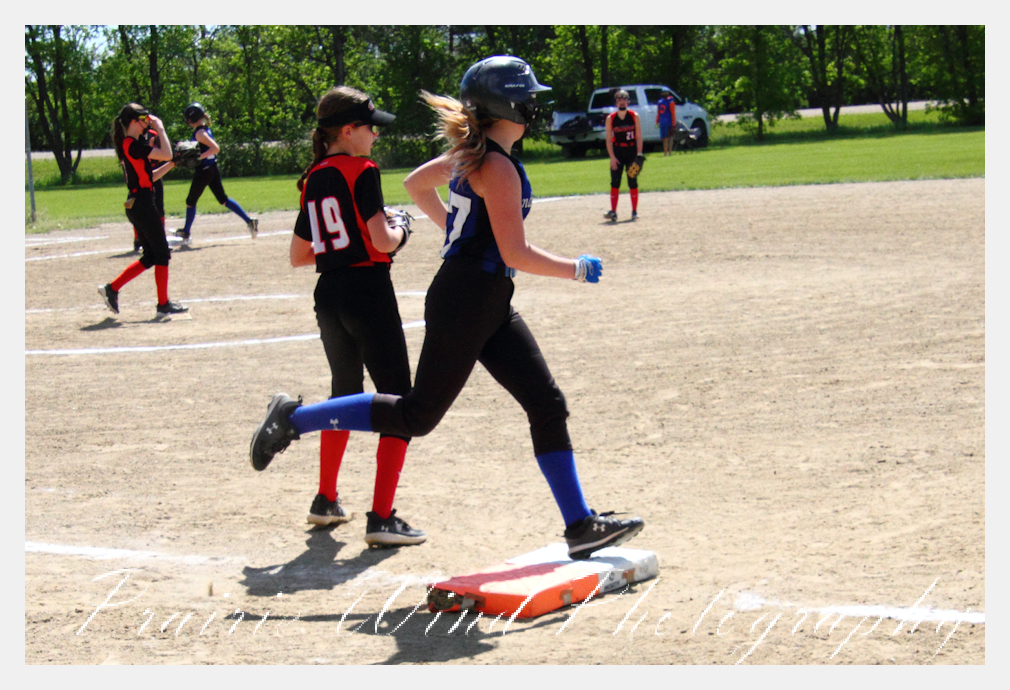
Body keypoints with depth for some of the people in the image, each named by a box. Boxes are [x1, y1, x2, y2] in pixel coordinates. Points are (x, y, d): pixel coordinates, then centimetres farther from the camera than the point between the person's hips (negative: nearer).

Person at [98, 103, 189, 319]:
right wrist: (160, 128, -13)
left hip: (136, 203, 10)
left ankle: (112, 289, 12)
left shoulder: (129, 145, 16)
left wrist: (171, 165, 12)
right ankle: (163, 305, 4)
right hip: (143, 202, -10)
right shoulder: (133, 145, -15)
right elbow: (166, 154, -22)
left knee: (150, 257, 14)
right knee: (162, 254, -1)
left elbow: (150, 176, 19)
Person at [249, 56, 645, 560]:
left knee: (548, 405, 6)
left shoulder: (471, 153, 11)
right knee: (418, 415, -2)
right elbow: (516, 254, -21)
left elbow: (415, 183, 27)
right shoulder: (497, 167, -18)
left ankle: (580, 525, 8)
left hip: (490, 308, 10)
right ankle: (294, 418, 8)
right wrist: (577, 270, -8)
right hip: (465, 302, -10)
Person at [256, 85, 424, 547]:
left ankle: (326, 500, 33)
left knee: (344, 394, 25)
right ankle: (381, 517, -11)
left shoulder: (312, 180, 11)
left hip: (328, 295, 8)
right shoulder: (362, 171, -10)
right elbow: (381, 240, -18)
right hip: (368, 290, -8)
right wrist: (400, 234, 2)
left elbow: (298, 255, 15)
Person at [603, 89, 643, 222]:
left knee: (633, 182, 2)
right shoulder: (610, 118, -1)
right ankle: (613, 212, -6)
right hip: (617, 152, 0)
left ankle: (634, 211, 8)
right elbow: (609, 139, -1)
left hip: (632, 152, 0)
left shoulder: (634, 116, -1)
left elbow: (639, 137, -1)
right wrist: (612, 157, -10)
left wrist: (639, 154, -10)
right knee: (615, 182, -4)